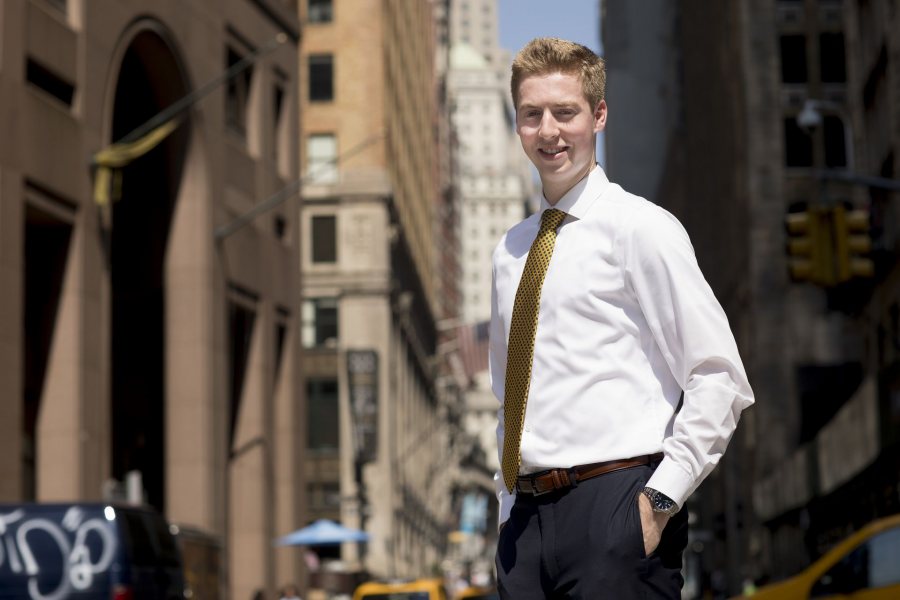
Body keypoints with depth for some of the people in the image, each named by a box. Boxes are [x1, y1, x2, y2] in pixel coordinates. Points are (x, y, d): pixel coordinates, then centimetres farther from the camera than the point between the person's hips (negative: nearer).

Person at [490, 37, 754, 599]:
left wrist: (660, 498, -13)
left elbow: (721, 381, -8)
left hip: (614, 512, -6)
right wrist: (512, 502, 14)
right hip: (525, 517, 6)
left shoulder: (640, 227, -4)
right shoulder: (511, 251, 15)